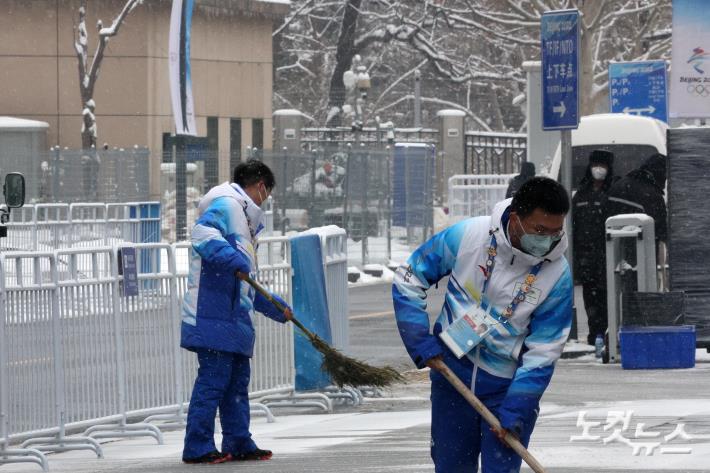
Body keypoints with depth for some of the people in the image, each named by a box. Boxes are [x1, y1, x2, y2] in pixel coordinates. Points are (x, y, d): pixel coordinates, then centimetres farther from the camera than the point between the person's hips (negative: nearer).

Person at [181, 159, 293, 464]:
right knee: (213, 378, -10)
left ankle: (238, 444, 19)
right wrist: (233, 260, -36)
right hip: (215, 315, -10)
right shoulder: (226, 205, -3)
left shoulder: (242, 216, 28)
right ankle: (197, 448, -9)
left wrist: (277, 308, 37)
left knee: (237, 379, 13)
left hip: (235, 317, 10)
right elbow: (202, 234, -25)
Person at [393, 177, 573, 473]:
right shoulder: (468, 236, -15)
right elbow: (408, 281, -3)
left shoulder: (558, 275, -15)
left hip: (508, 388, -1)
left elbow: (542, 353, -12)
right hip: (452, 377, 1)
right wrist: (420, 343, -11)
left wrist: (515, 413, -18)